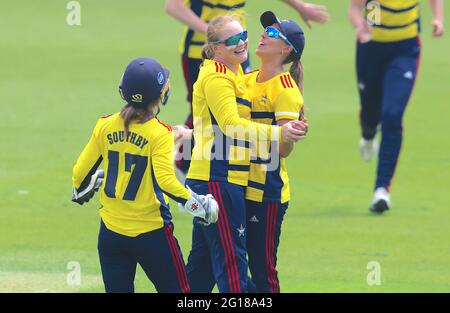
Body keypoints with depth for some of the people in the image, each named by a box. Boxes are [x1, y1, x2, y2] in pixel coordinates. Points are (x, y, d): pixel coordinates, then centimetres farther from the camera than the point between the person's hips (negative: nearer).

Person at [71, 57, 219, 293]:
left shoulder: (105, 126, 0)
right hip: (151, 230, -4)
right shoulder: (159, 133, -13)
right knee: (175, 290, 9)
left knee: (118, 289, 11)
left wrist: (80, 190, 27)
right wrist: (196, 203, -9)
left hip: (111, 230, 4)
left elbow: (80, 172, 5)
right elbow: (165, 180, -22)